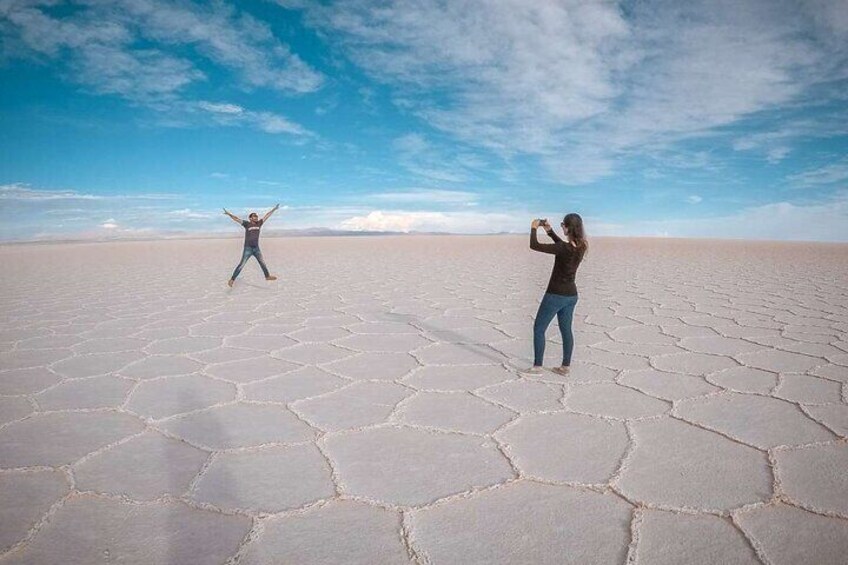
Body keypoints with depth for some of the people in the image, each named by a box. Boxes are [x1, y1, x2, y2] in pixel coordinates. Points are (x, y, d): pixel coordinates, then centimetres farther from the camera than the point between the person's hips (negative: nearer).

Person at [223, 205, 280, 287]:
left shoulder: (259, 223, 4)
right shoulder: (247, 224, -7)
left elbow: (267, 215, 10)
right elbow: (237, 219, -16)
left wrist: (274, 209, 14)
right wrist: (228, 214, -28)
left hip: (256, 248, 5)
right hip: (248, 248, -5)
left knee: (262, 263, 16)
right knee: (241, 265, -6)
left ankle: (267, 276, 34)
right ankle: (232, 279, -1)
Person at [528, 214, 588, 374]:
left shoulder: (563, 249, -25)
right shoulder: (581, 247, -2)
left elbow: (534, 246, -22)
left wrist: (534, 228, -6)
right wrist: (550, 231, 16)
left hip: (556, 295, -7)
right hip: (571, 295, 7)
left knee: (539, 329, 6)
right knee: (566, 330, 16)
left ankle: (537, 366, 9)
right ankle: (565, 367, 23)